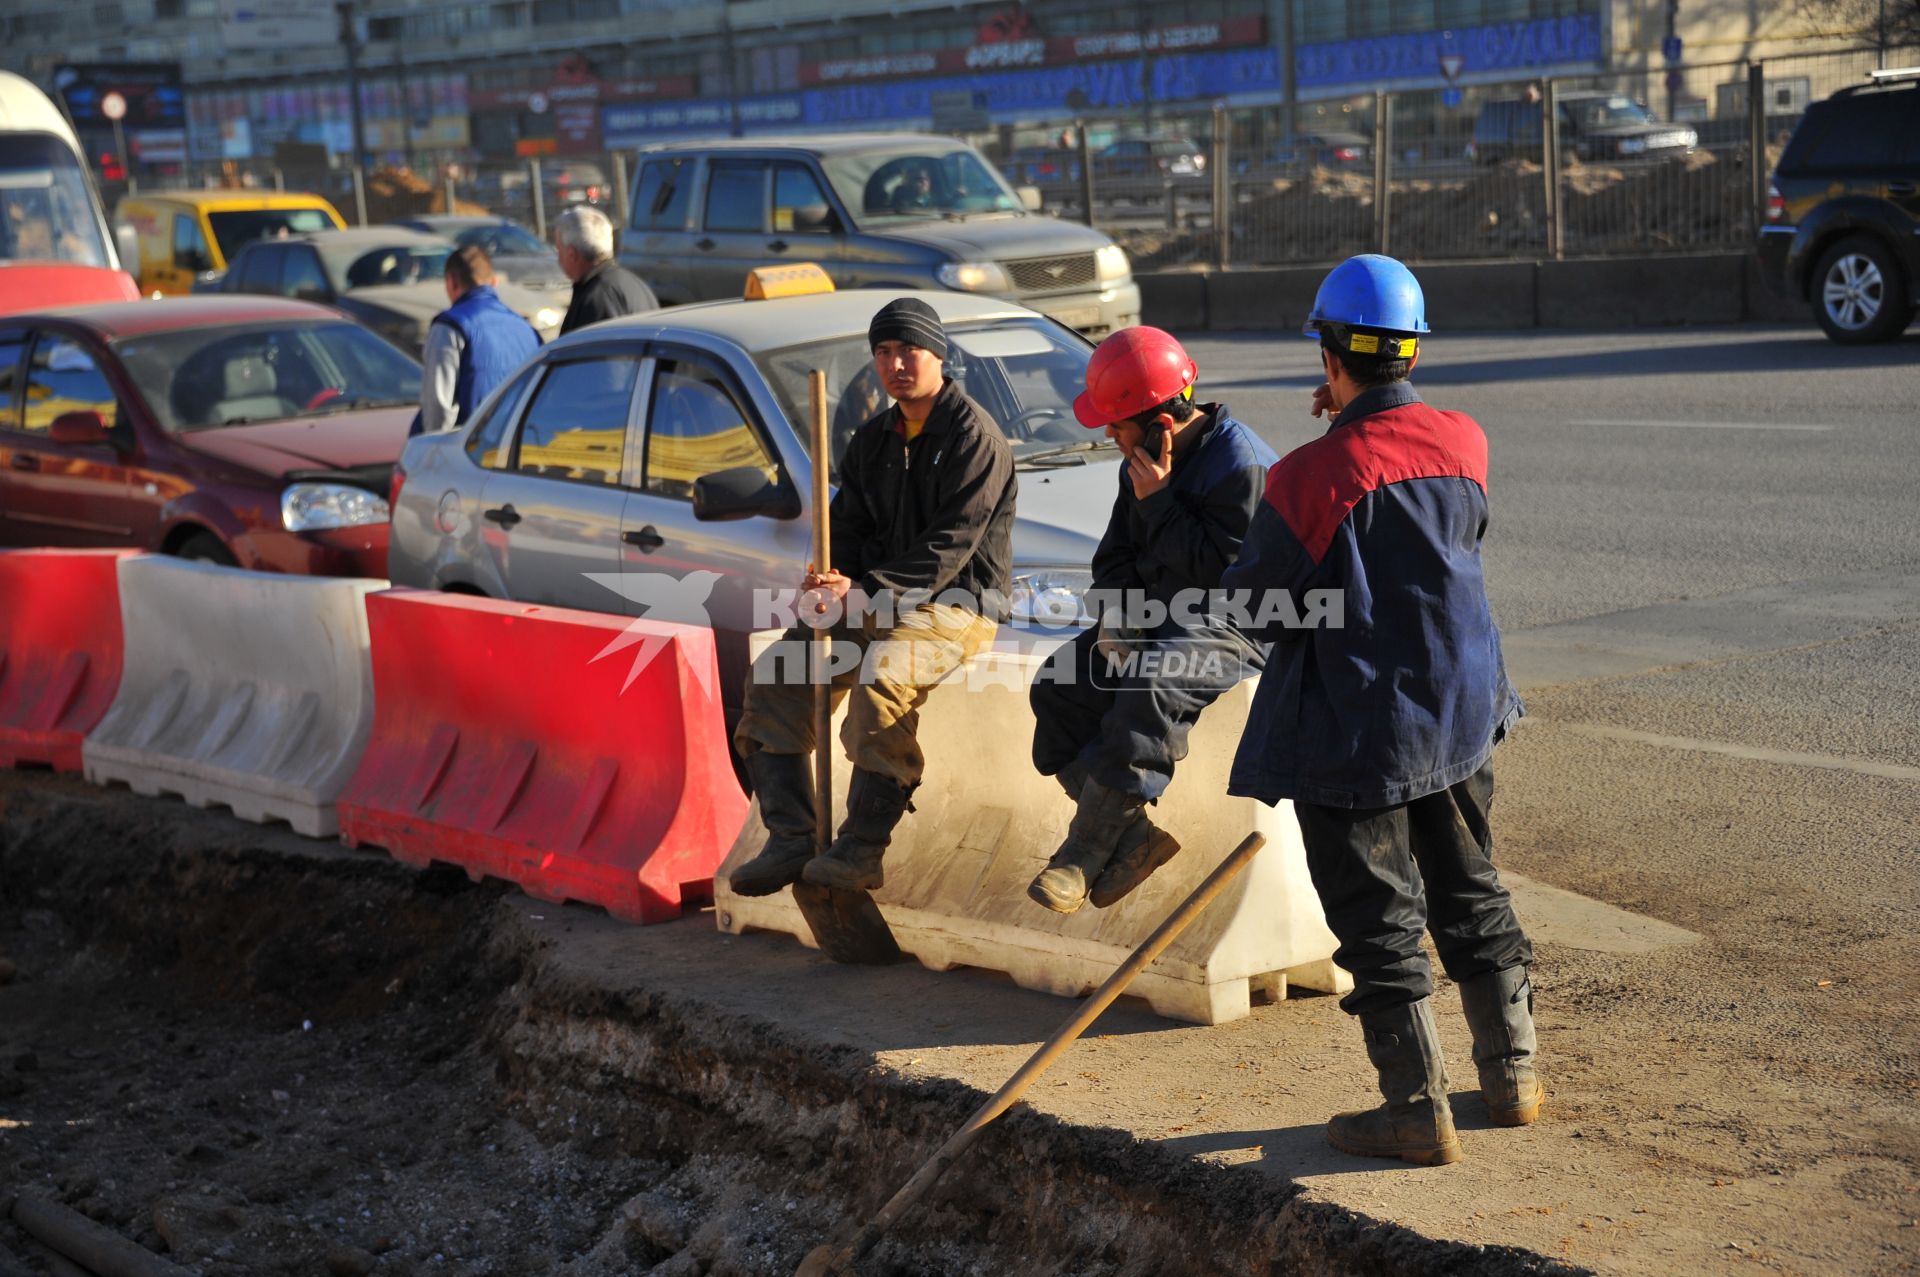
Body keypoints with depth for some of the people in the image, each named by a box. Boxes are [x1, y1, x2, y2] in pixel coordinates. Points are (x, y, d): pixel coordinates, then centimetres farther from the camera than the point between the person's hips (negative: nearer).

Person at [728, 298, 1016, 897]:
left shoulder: (974, 436, -9)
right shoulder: (872, 440, 15)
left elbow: (949, 547, -17)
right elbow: (848, 525, 16)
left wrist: (863, 591, -24)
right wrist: (828, 579, -9)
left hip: (956, 604, -8)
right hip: (876, 601, 8)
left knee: (881, 678, -36)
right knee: (774, 674, -10)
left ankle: (860, 852, -31)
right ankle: (791, 841, -12)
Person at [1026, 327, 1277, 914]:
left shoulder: (1242, 465, -18)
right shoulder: (1142, 461, 9)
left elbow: (1224, 571, -22)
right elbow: (1115, 555, 17)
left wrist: (1156, 501, -20)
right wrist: (1117, 615, -3)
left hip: (1229, 625, -9)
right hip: (1150, 614, 9)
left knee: (1150, 688, -37)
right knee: (1057, 685, -12)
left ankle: (1086, 853, -30)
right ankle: (1132, 837, -13)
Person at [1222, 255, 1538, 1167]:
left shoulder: (1310, 475, -21)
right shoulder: (1464, 443, -4)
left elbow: (1251, 600, -11)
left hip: (1354, 731, -6)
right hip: (1461, 710, 6)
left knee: (1379, 921, 5)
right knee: (1470, 896, 20)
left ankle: (1419, 1110, 11)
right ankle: (1513, 1073, 29)